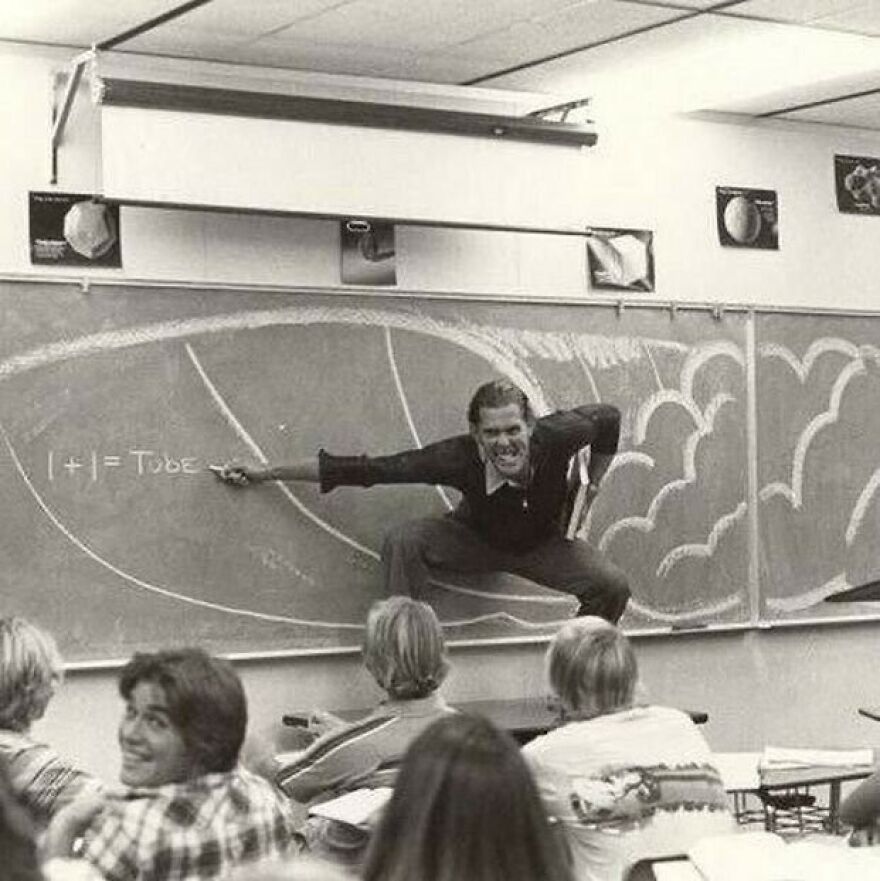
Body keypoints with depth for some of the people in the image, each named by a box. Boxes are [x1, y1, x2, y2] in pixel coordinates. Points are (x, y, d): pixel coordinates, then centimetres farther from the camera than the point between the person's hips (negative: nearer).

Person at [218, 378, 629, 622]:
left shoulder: (555, 437, -32)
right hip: (477, 538, -1)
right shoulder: (459, 457, -35)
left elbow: (608, 417, -10)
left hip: (542, 544, 2)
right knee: (403, 541, -30)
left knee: (612, 586, -20)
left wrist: (591, 485, -6)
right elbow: (368, 469, -32)